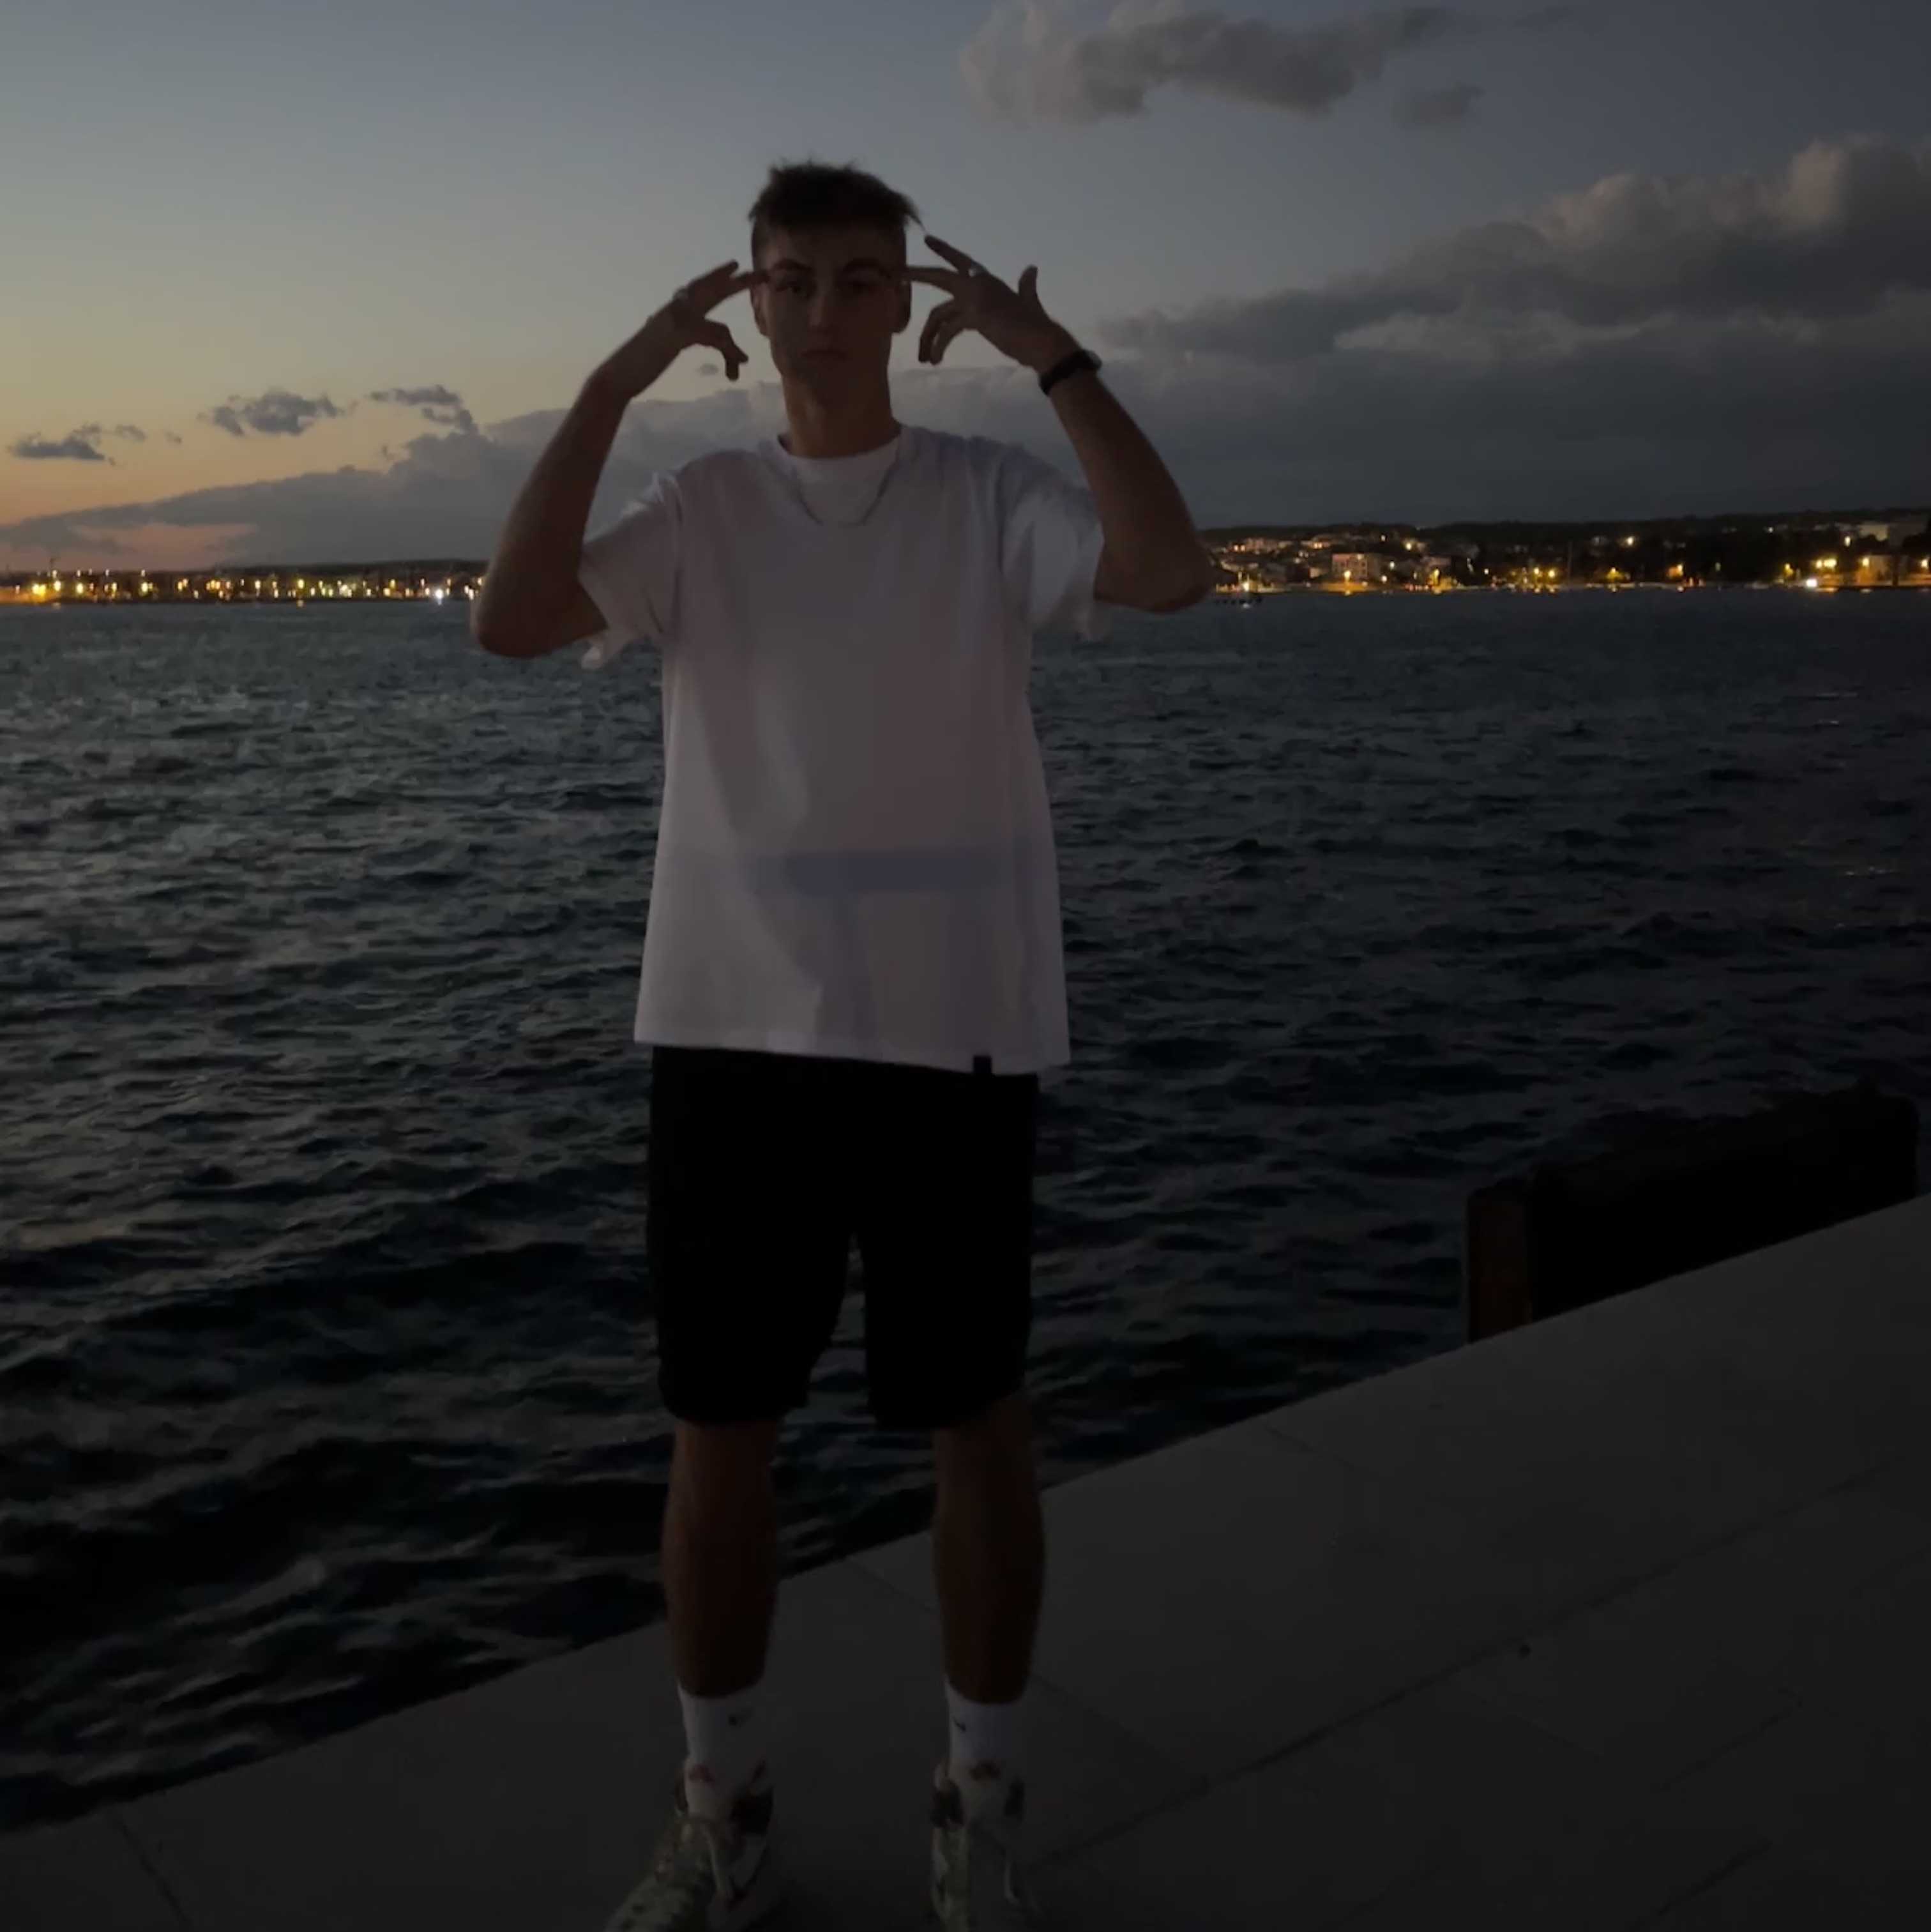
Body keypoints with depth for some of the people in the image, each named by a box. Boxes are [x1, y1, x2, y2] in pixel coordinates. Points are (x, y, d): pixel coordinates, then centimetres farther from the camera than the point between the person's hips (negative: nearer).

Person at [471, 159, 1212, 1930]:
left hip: (953, 1029, -1)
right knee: (720, 1431, 10)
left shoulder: (991, 495, 2)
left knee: (976, 1420, 9)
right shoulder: (702, 507, 7)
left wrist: (1050, 354, -13)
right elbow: (514, 620, -9)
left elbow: (1173, 572, -16)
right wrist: (618, 378, -10)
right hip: (732, 1030, 2)